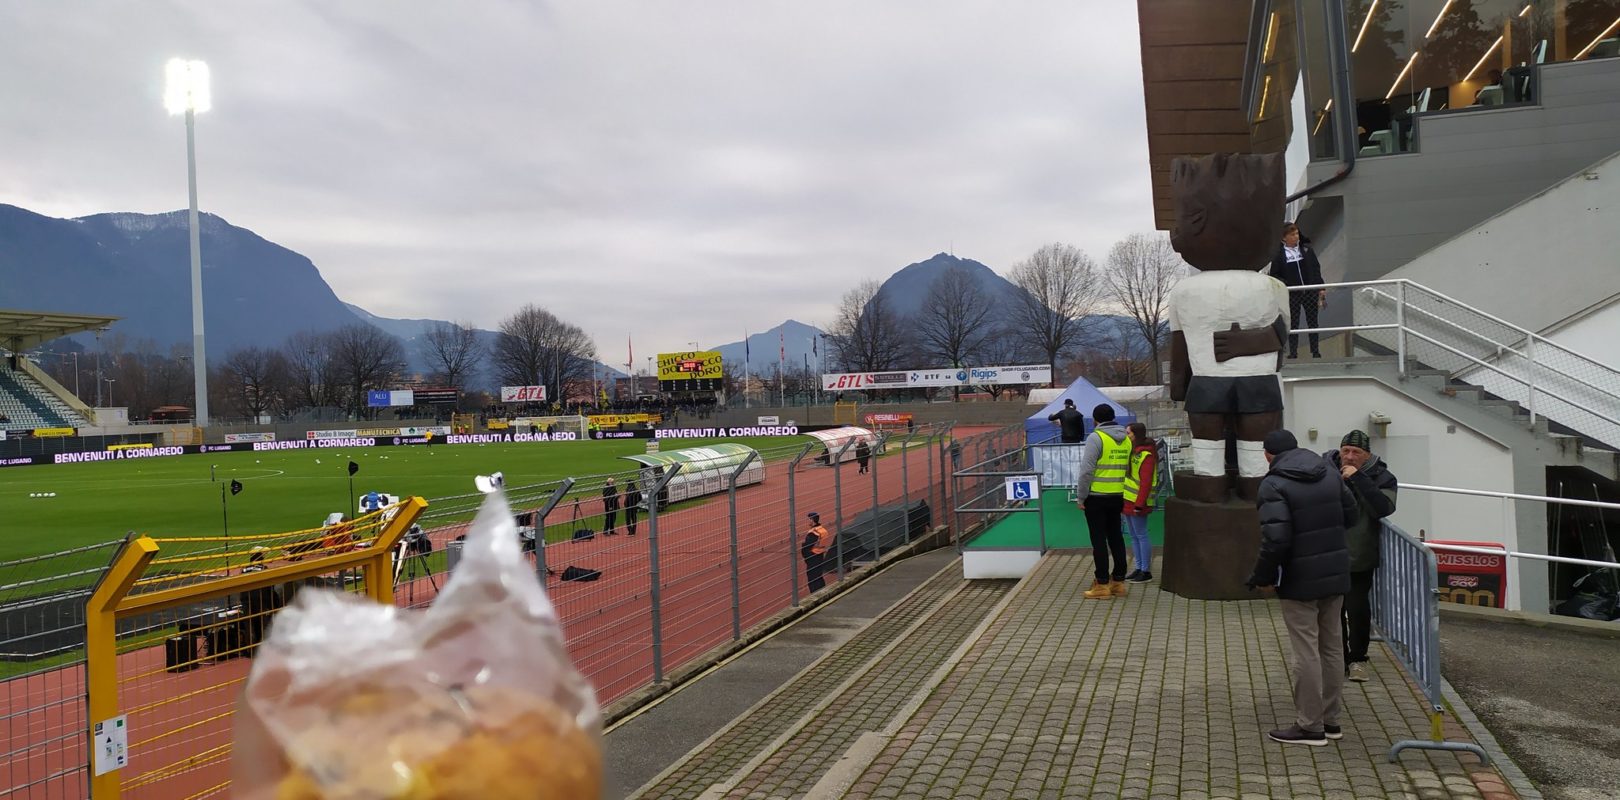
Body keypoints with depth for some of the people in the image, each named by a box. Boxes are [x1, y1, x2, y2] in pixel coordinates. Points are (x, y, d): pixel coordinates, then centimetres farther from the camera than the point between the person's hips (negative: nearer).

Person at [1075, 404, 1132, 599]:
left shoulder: (1096, 438, -13)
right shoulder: (1126, 439, 7)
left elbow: (1087, 470, -17)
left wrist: (1082, 497, -10)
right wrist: (1122, 493, 11)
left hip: (1096, 497, -6)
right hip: (1117, 497, 6)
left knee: (1099, 540, 0)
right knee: (1116, 537, 14)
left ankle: (1102, 585, 3)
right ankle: (1118, 582, 20)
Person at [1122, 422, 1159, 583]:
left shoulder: (1146, 455, -16)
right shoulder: (1132, 451, 14)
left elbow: (1146, 483, -20)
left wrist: (1139, 504, -22)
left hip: (1137, 503, -9)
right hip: (1127, 500, 9)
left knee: (1141, 536, -2)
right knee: (1134, 536, 13)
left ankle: (1146, 572, 5)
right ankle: (1139, 569, 21)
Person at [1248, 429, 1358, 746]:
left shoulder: (1274, 485, -16)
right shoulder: (1330, 473, 7)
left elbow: (1275, 539, -22)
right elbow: (1350, 515, 15)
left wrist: (1263, 577, -10)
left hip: (1300, 580, -7)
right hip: (1336, 575, 7)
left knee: (1307, 653, 0)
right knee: (1332, 647, 15)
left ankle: (1309, 726, 7)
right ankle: (1330, 720, 26)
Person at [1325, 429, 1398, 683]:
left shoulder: (1381, 477, -6)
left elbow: (1383, 508, -25)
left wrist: (1358, 479, -26)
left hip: (1360, 559, -2)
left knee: (1358, 610, 0)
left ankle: (1357, 659, 20)